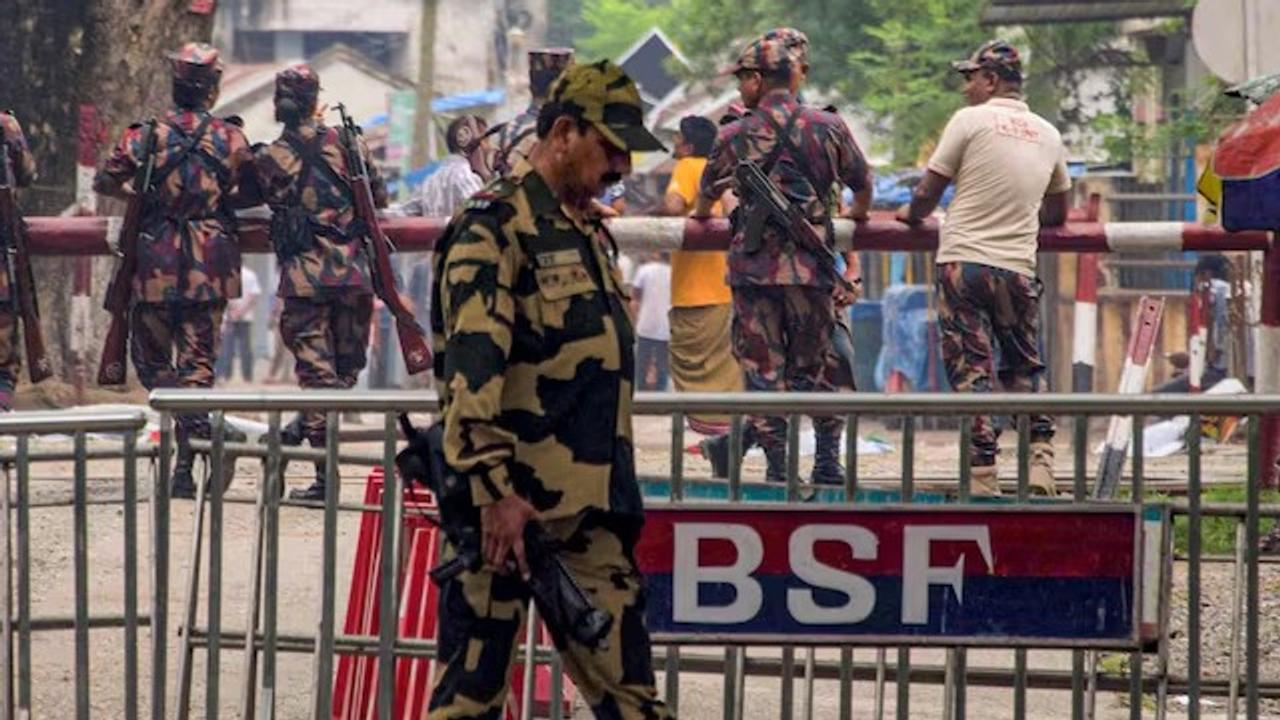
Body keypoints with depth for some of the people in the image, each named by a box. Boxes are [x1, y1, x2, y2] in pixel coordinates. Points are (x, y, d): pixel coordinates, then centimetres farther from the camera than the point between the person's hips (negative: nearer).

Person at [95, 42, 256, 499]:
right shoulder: (229, 139, -2)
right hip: (211, 267, 1)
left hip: (157, 263, -1)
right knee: (197, 362, 7)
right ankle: (184, 470, 0)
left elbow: (104, 182, 5)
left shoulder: (145, 136, -5)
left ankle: (202, 427, -15)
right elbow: (254, 194, 9)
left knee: (151, 360, 10)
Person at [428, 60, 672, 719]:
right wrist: (496, 487, -25)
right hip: (510, 504, -9)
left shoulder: (588, 232, 18)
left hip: (590, 509, 9)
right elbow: (471, 367, -19)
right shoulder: (496, 227, -10)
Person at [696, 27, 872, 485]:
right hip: (812, 270, 1)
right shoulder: (828, 129, 2)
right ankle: (828, 461, 12)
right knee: (816, 367, 13)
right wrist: (857, 218, 40)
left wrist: (701, 217, 44)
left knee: (763, 370, 5)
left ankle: (777, 465, 2)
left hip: (753, 270, -1)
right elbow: (862, 185, 17)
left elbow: (708, 191, 21)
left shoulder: (736, 136, 1)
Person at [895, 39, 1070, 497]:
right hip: (1018, 268, 4)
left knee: (971, 372, -3)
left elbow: (927, 194, 0)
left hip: (964, 262, -4)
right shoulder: (1048, 134, 12)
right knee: (1025, 369, 16)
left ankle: (983, 474, -9)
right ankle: (1040, 462, 2)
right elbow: (1058, 212, 24)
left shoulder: (971, 121, -3)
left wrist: (912, 214, 22)